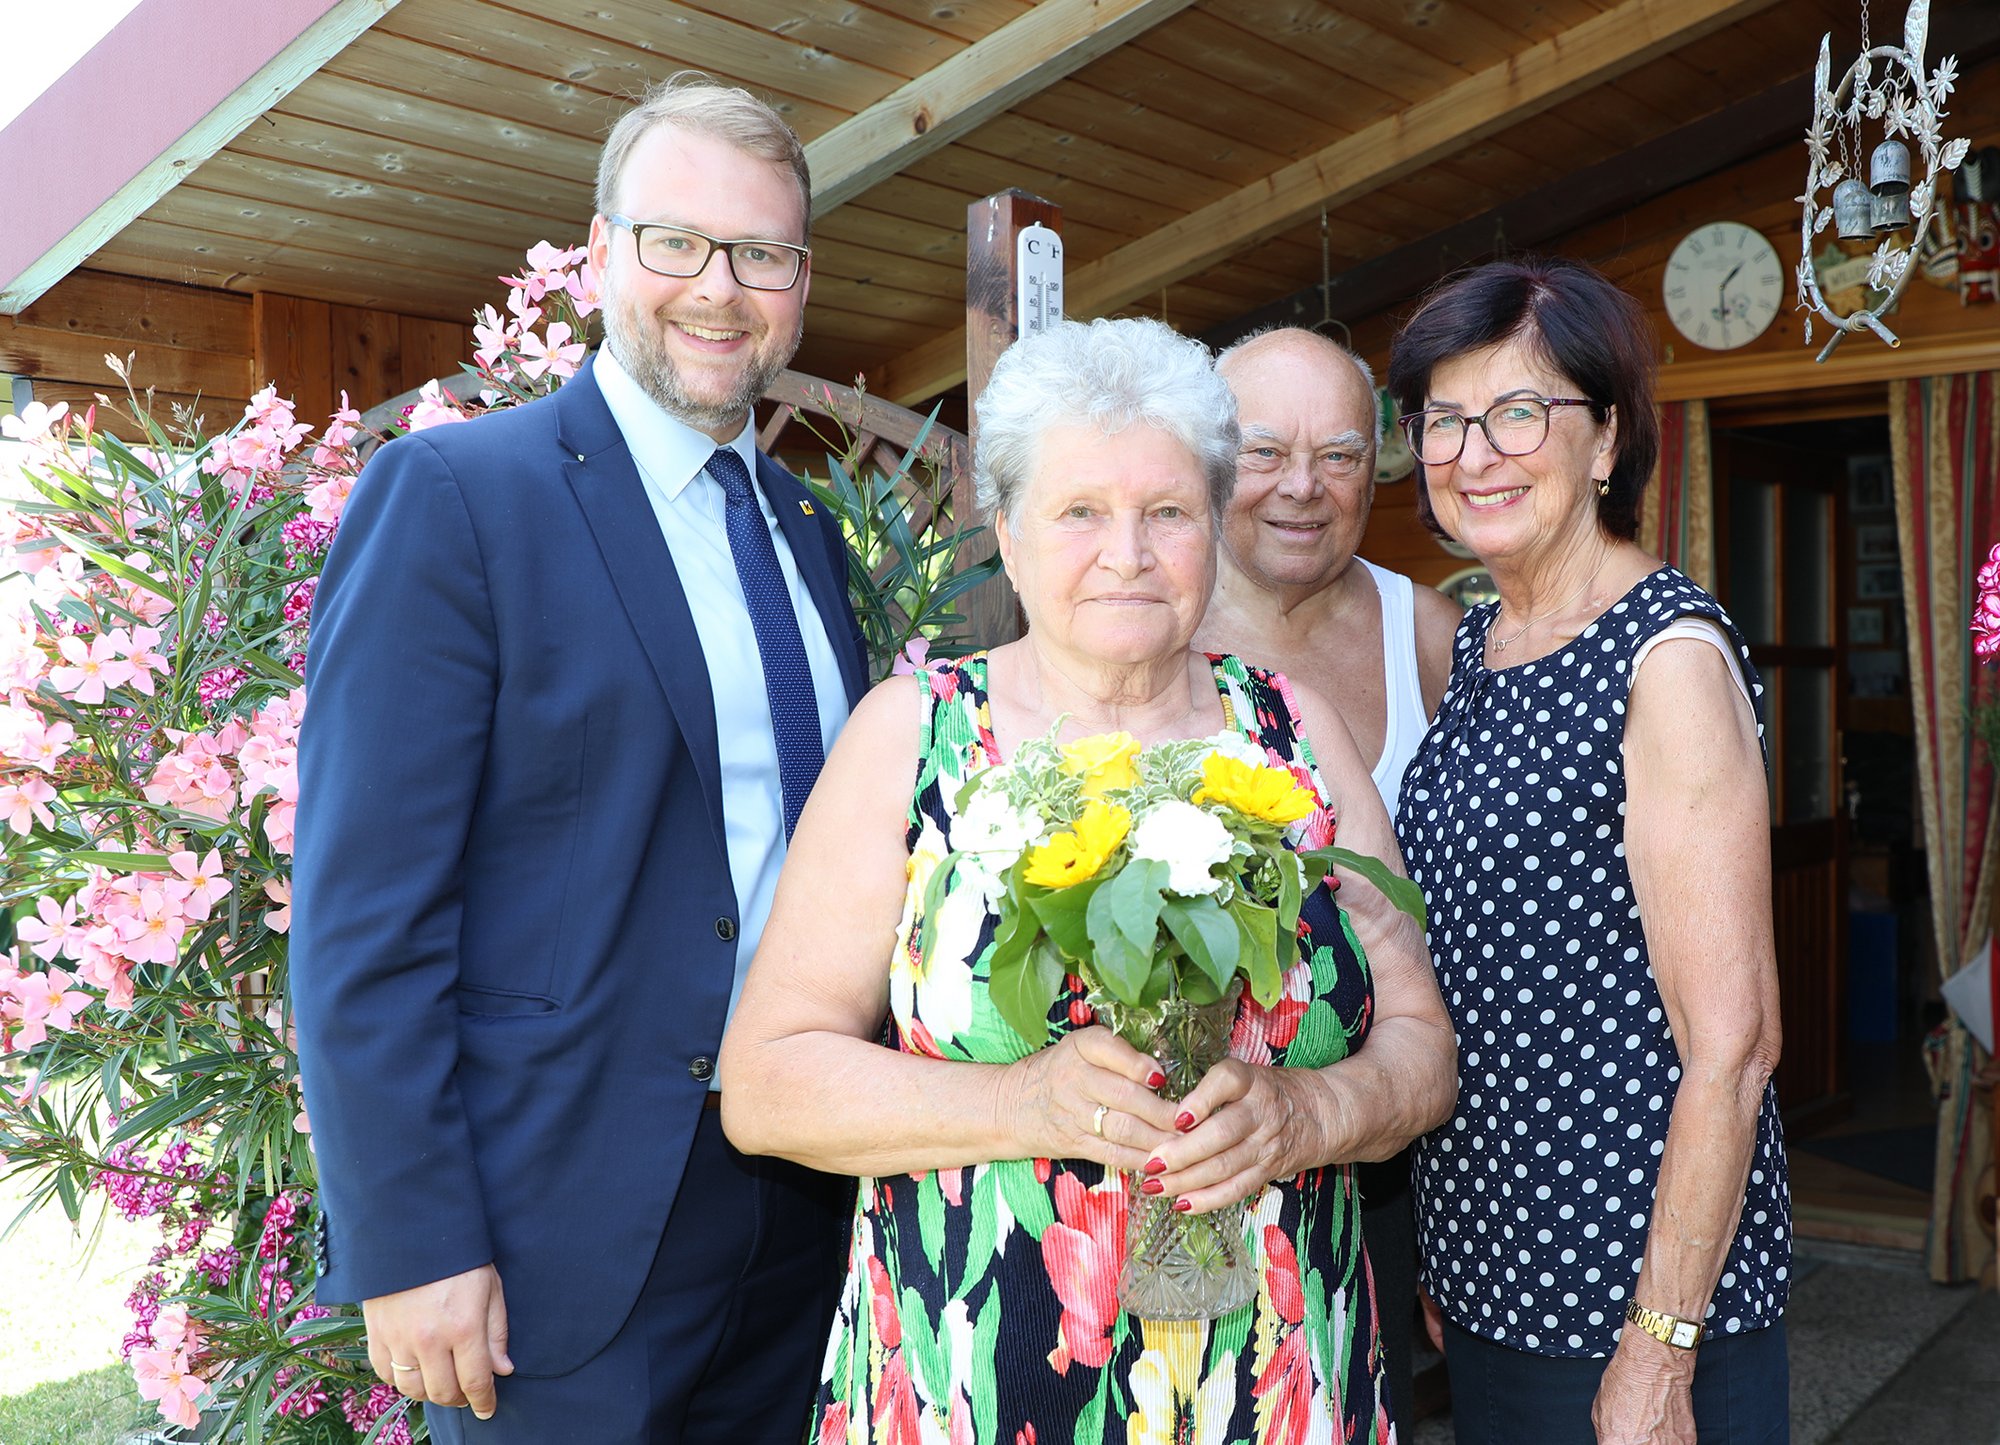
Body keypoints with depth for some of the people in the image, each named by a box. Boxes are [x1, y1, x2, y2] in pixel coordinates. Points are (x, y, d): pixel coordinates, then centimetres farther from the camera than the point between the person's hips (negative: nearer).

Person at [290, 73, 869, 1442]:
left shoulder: (809, 530, 11)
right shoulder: (449, 493, -10)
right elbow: (362, 910, -14)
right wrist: (409, 1246, -16)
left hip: (804, 1211, 7)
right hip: (566, 1242, -6)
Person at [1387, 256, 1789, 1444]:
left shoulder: (1670, 654, -16)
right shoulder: (1477, 644, 7)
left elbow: (1733, 1043, -19)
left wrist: (1661, 1349, -19)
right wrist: (1449, 1255, 15)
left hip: (1635, 1296, -7)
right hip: (1487, 1269, 7)